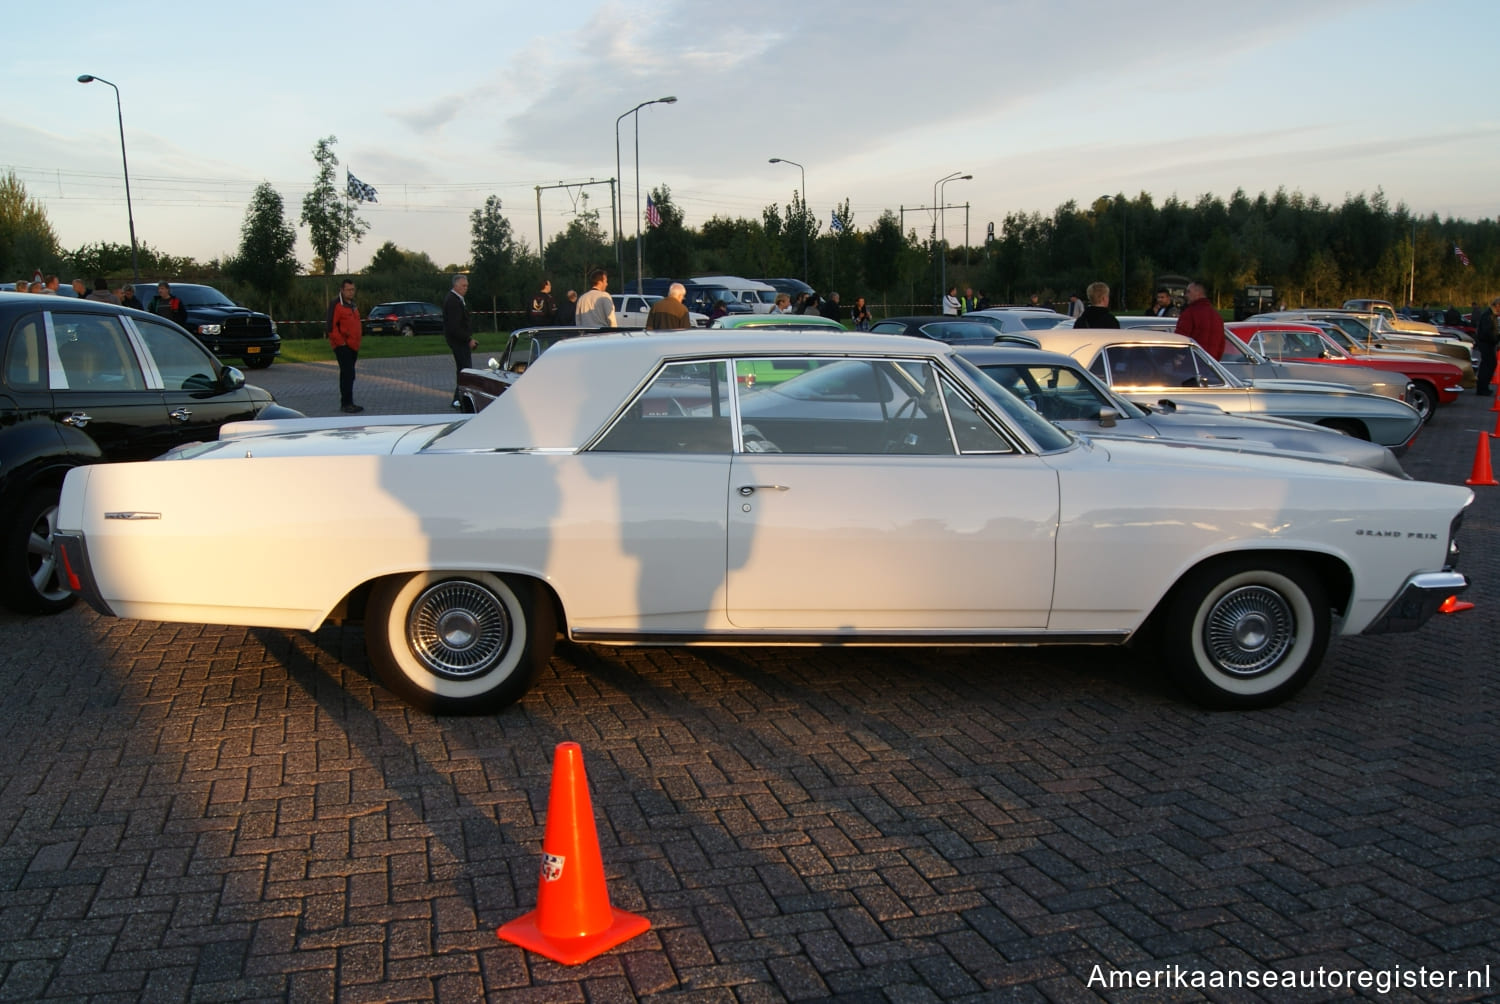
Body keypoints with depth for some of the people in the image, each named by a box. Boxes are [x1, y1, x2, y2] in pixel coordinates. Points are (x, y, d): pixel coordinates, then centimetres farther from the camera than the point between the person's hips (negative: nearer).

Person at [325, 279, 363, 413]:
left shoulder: (352, 305, 18)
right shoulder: (336, 305, -11)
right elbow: (331, 326, -18)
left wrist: (357, 344, 22)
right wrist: (341, 342, -17)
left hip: (352, 346, 9)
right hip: (342, 346, -9)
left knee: (347, 375, 14)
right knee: (348, 374, -14)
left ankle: (346, 403, 20)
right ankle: (346, 404, -14)